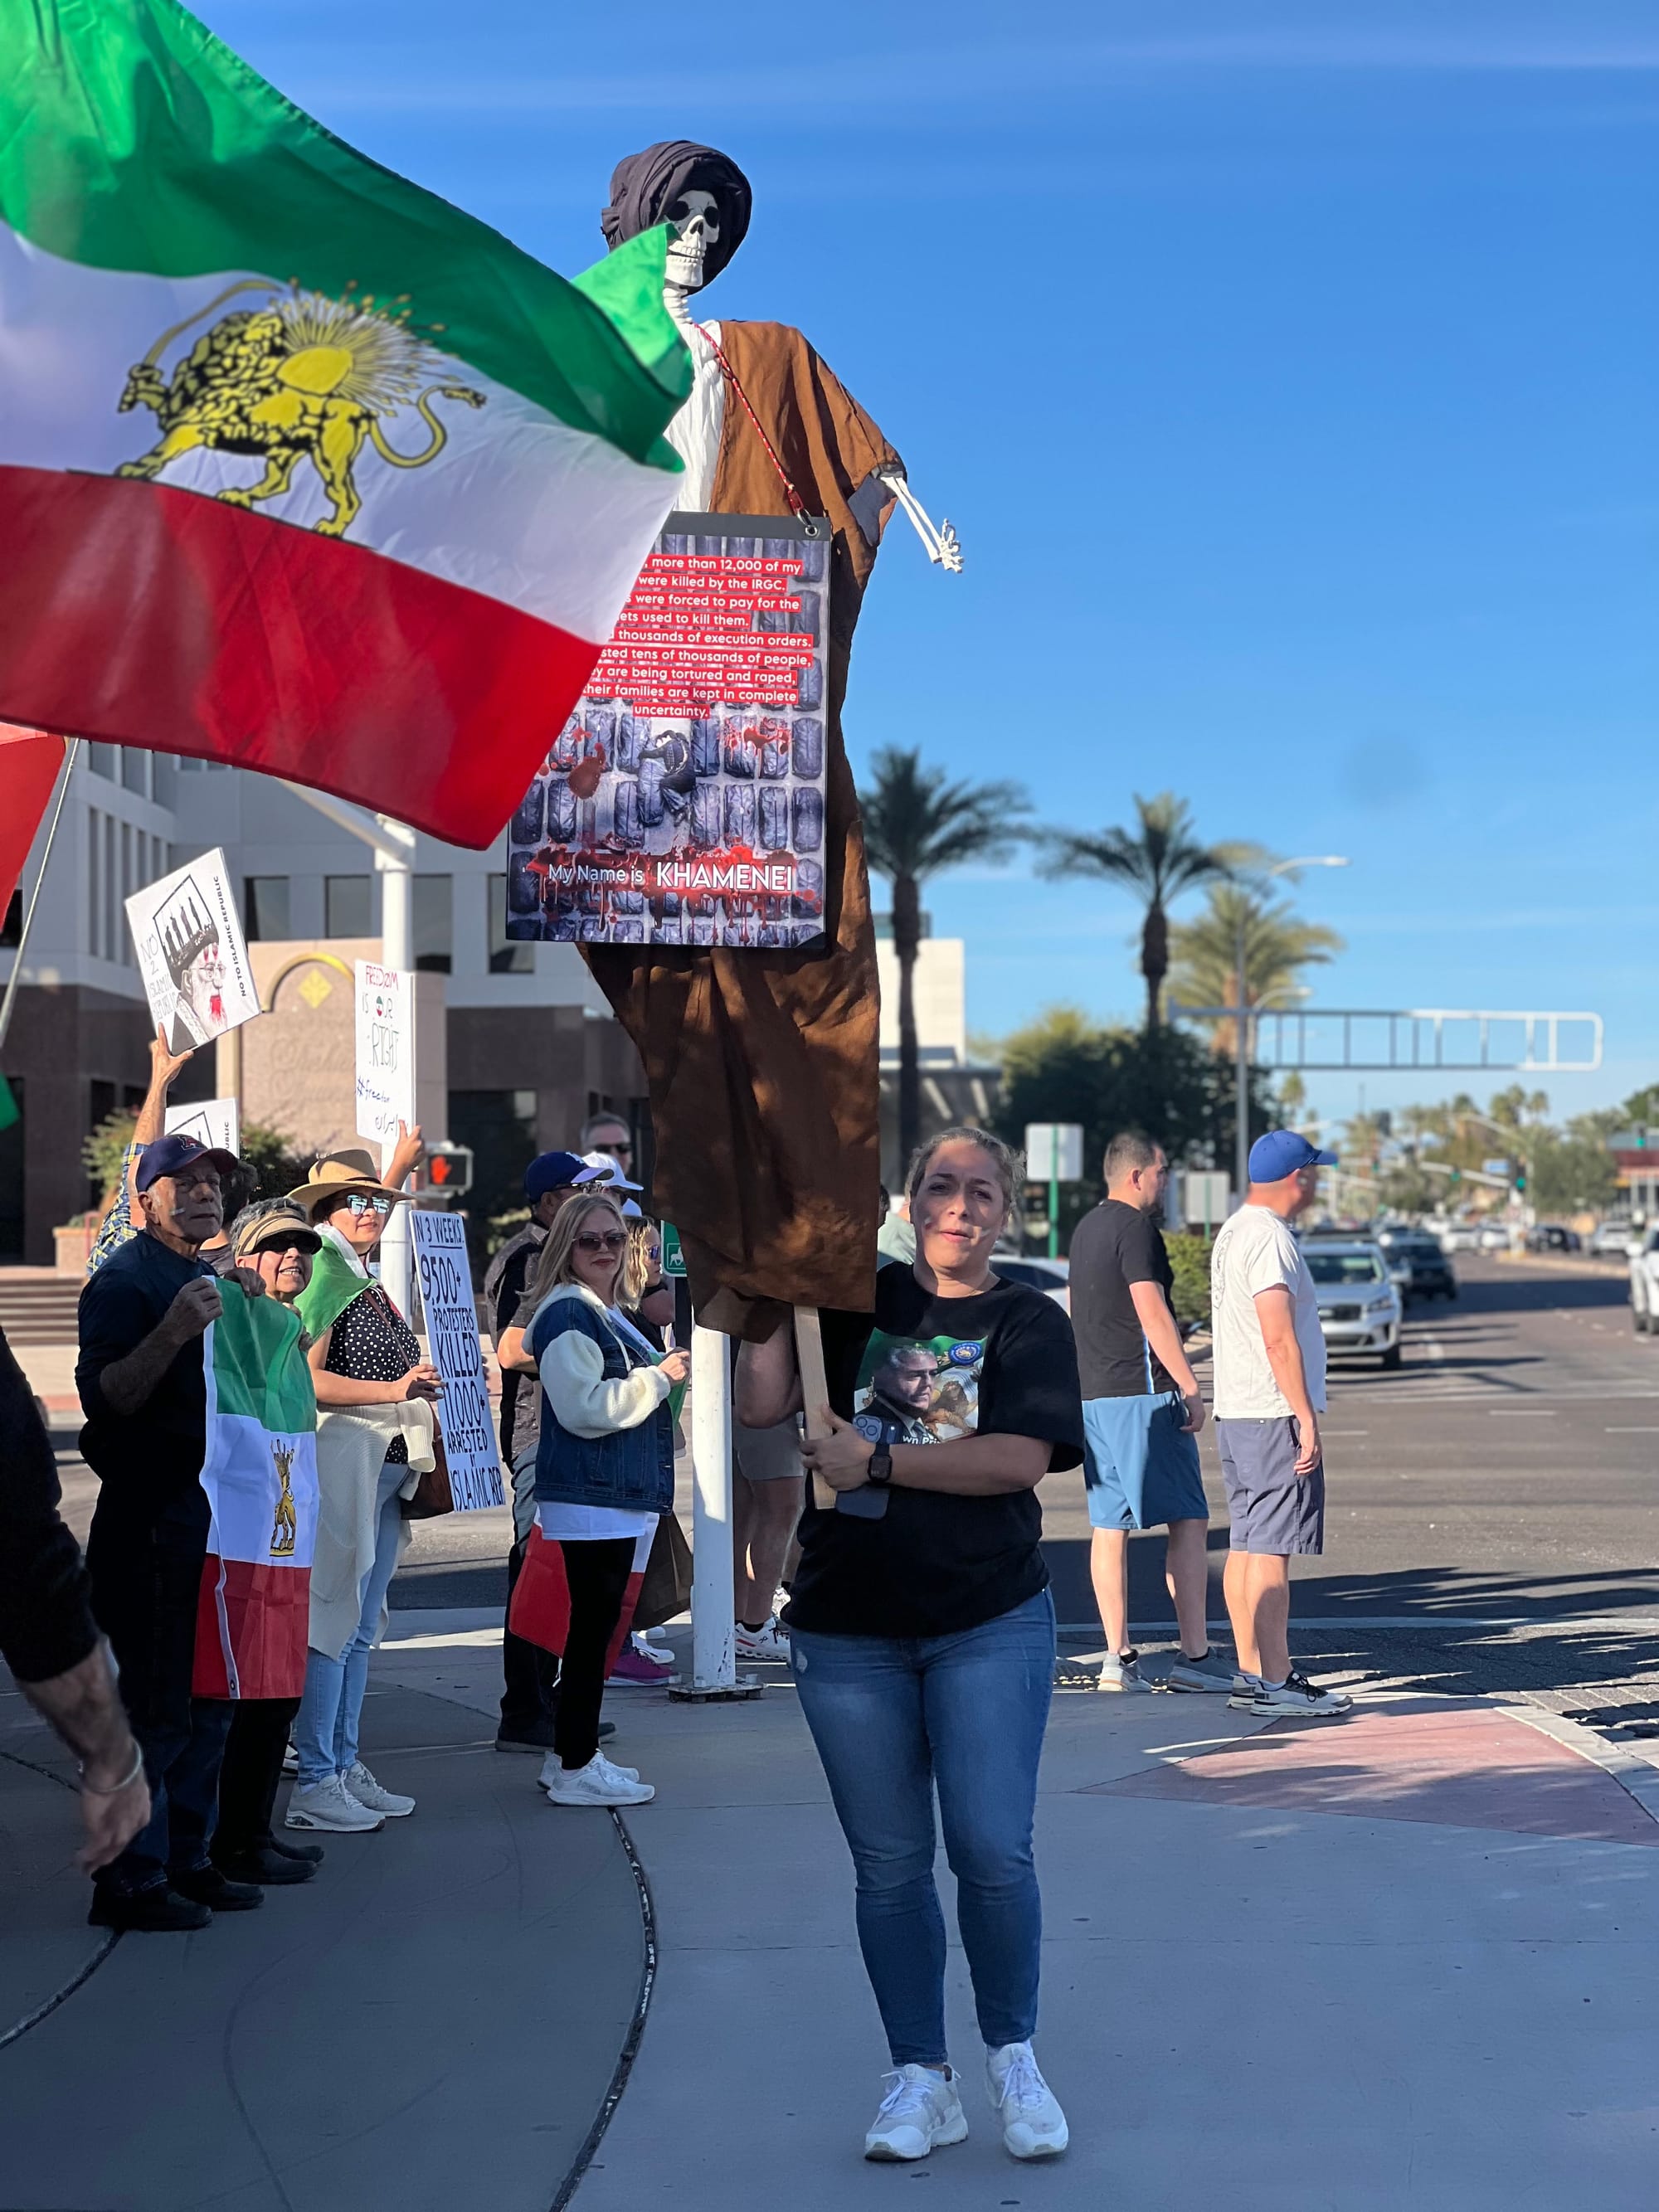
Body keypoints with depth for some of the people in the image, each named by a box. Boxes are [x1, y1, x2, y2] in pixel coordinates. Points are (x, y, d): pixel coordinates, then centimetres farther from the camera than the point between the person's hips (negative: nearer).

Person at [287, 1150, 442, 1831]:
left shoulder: (366, 1282, 19)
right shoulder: (322, 1274, -9)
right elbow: (304, 1377, -20)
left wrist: (424, 1386, 13)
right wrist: (393, 1391, -22)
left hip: (386, 1467, 10)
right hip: (341, 1462, -9)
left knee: (361, 1627, 12)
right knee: (332, 1621, -7)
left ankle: (345, 1767, 19)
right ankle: (314, 1783, -3)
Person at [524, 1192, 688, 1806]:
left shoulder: (604, 1314, 18)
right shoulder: (567, 1316, -14)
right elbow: (585, 1408, -24)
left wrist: (662, 1376, 18)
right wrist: (659, 1377, -17)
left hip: (618, 1497, 10)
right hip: (590, 1499, -10)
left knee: (597, 1625, 14)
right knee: (593, 1626, -7)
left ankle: (570, 1755, 23)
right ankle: (576, 1771, -1)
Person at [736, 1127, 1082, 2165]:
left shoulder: (1030, 1321, 1)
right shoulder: (855, 1300, 8)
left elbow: (1022, 1458, -13)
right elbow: (762, 1406, -2)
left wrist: (877, 1463, -14)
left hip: (990, 1623, -2)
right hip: (847, 1630, 2)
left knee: (993, 1850, -6)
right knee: (889, 1864, 8)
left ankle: (1014, 2057, 17)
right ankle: (922, 2079, 20)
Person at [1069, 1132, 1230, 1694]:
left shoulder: (1085, 1229, 17)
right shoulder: (1135, 1228, -11)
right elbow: (1152, 1314, -18)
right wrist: (1190, 1387, -15)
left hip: (1093, 1395, 9)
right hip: (1144, 1394, -9)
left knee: (1109, 1527, 6)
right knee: (1188, 1520, -4)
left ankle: (1118, 1658, 7)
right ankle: (1194, 1655, -5)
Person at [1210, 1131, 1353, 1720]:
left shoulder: (1232, 1232, 17)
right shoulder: (1269, 1238, -14)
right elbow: (1279, 1339, -20)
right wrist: (1306, 1418, -17)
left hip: (1235, 1412, 10)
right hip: (1273, 1416, -10)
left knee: (1246, 1546, 11)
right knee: (1270, 1551, -9)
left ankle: (1251, 1675, 16)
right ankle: (1275, 1684, -8)